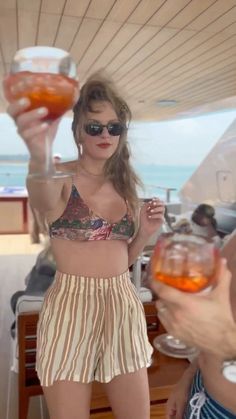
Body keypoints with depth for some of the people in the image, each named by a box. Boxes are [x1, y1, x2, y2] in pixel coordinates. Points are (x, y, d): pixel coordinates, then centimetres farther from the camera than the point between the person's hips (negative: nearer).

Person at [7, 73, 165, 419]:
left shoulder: (125, 186, 7)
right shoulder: (62, 178, -9)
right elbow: (42, 199, -36)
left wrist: (146, 232, -6)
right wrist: (39, 154, -57)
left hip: (124, 306, 5)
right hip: (71, 307, -5)